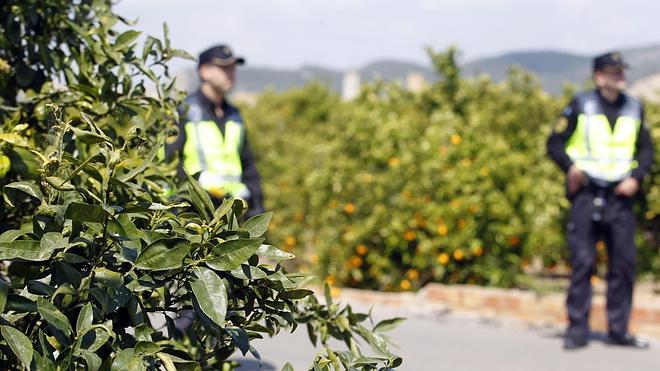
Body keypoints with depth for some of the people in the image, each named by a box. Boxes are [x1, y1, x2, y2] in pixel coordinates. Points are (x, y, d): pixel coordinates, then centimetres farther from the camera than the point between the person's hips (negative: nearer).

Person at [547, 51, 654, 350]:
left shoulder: (634, 109, 11)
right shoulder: (580, 106, 1)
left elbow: (646, 149, 15)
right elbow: (555, 143, 2)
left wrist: (636, 177, -3)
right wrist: (570, 166, -15)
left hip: (620, 197, 3)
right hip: (586, 196, -3)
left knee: (624, 264, 2)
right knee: (582, 263, -4)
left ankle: (619, 329, 12)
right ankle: (577, 330, 3)